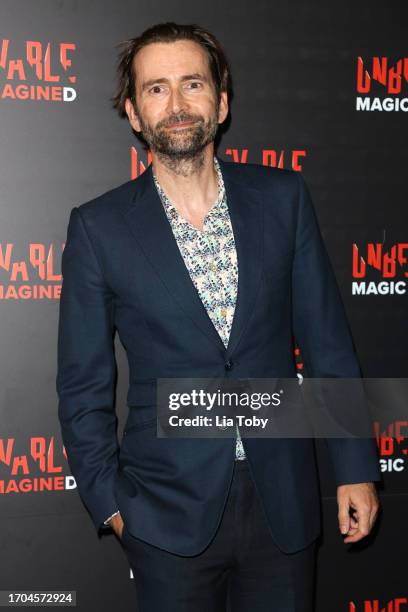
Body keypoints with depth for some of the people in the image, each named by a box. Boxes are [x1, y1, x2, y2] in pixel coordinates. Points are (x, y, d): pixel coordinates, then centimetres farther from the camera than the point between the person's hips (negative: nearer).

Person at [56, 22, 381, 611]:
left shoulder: (282, 197, -1)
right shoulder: (99, 228, -5)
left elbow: (327, 339, 3)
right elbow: (84, 386, 0)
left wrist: (355, 467, 2)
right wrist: (109, 500, -1)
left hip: (283, 500, 2)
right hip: (171, 512, -1)